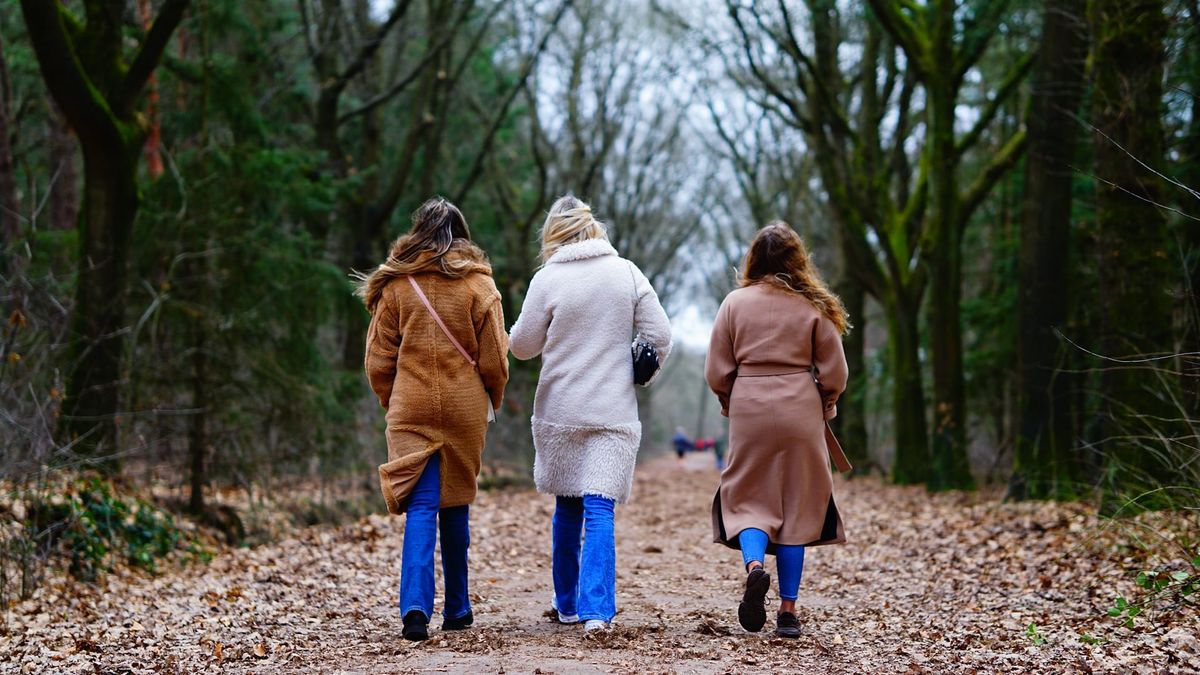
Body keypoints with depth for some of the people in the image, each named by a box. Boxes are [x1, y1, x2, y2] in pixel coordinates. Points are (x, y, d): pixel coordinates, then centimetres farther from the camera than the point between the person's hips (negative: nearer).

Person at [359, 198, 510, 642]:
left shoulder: (396, 284, 1)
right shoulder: (478, 284, -1)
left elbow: (379, 359, 3)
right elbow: (494, 359, 0)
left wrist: (391, 402, 17)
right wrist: (492, 401, 16)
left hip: (411, 409, 0)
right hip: (464, 408, 0)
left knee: (420, 506, -3)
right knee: (455, 506, 13)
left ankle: (416, 606, -21)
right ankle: (457, 609, 21)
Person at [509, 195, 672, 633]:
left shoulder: (548, 279, -6)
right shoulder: (627, 273, 0)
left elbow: (522, 346, 1)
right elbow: (660, 337, 1)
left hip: (560, 412, 0)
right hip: (614, 412, 0)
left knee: (567, 507, 15)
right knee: (600, 509, -4)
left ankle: (567, 603, 26)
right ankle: (596, 609, -18)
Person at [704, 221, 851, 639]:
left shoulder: (736, 303, 0)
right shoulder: (814, 306, 0)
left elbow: (716, 373, 2)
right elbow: (834, 373, 3)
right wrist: (824, 407, 22)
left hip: (749, 413, 0)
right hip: (800, 414, 0)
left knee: (748, 498, 9)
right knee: (797, 506, 7)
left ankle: (753, 564, -22)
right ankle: (787, 610, 7)